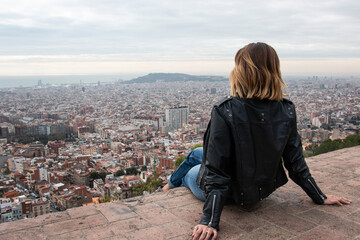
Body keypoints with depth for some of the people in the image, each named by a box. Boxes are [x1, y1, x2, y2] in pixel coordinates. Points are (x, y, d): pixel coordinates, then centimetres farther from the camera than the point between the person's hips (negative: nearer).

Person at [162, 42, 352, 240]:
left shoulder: (224, 112, -30)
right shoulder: (287, 111, -15)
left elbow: (216, 170, -30)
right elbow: (296, 161, -7)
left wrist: (210, 221, -24)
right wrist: (321, 198, 8)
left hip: (232, 193, -5)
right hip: (263, 191, 6)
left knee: (188, 173, 29)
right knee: (196, 154, 30)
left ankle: (172, 185, 64)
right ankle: (172, 184, 59)